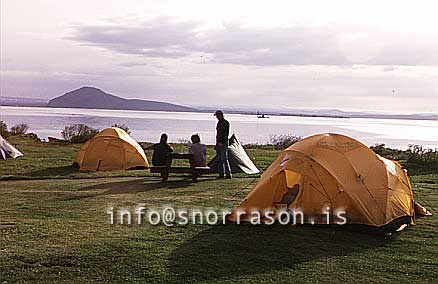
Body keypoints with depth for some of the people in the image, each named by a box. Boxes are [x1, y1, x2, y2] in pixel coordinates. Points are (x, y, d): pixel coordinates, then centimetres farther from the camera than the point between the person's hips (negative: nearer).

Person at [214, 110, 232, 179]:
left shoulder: (225, 123, -11)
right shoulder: (219, 122, 16)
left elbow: (225, 134, -17)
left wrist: (221, 143, -22)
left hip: (223, 143, -9)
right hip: (219, 143, 9)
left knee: (224, 159, -10)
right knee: (220, 160, 9)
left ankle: (228, 174, -8)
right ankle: (221, 174, 13)